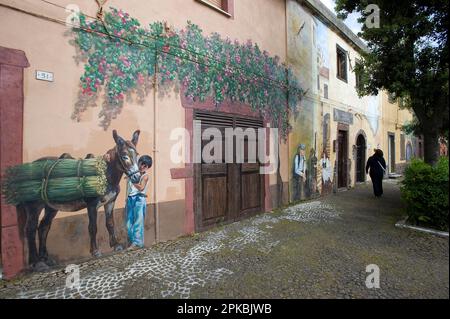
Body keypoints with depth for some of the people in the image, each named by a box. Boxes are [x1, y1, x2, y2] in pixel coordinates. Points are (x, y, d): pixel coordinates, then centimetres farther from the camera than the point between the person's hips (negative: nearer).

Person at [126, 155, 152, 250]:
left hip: (139, 199, -6)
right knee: (129, 221, 9)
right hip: (130, 199, 6)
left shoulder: (145, 176, -4)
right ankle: (131, 241, 20)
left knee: (138, 221, -4)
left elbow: (141, 187, -16)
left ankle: (137, 242, 2)